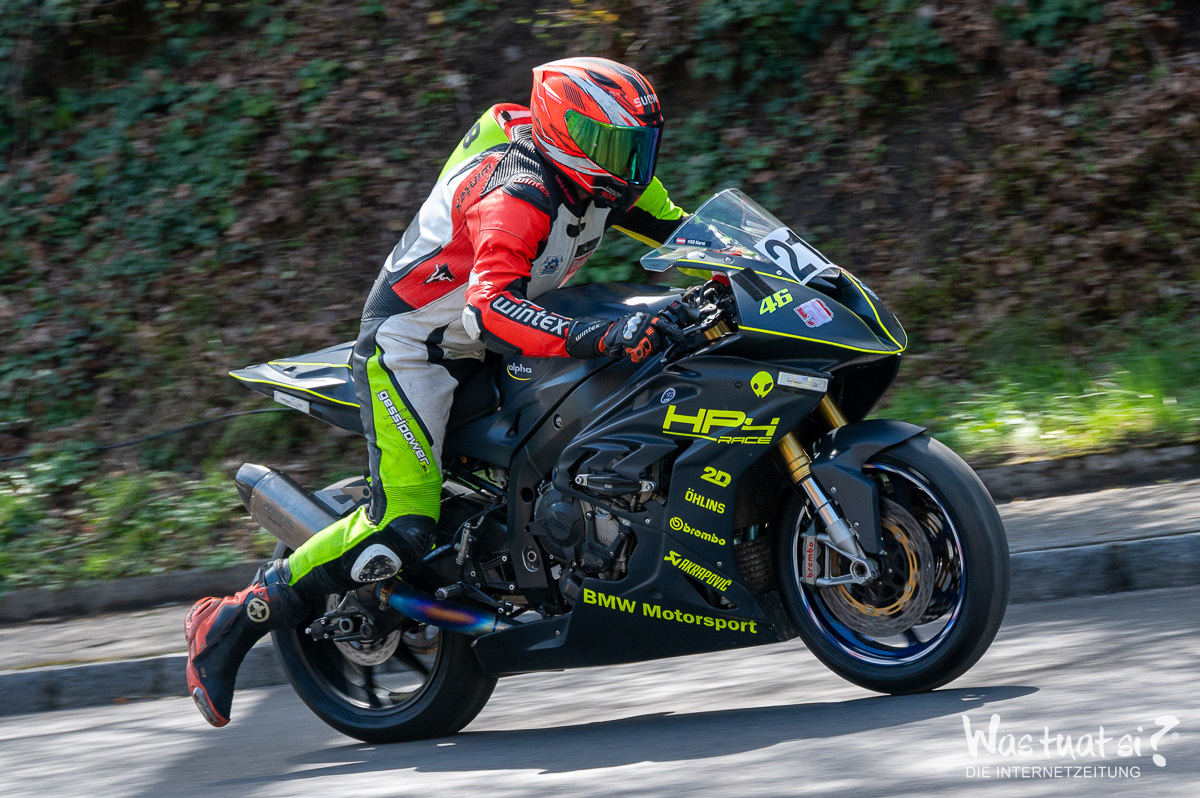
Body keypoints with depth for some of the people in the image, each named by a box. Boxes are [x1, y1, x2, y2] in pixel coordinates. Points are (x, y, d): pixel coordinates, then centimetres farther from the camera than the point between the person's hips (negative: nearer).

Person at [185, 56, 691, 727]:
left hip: (481, 345, 10)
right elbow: (491, 307, -43)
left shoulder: (600, 180, -1)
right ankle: (232, 622, -10)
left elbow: (677, 226, 15)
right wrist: (599, 339, -53)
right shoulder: (518, 193, -28)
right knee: (402, 528, -20)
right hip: (410, 341, -9)